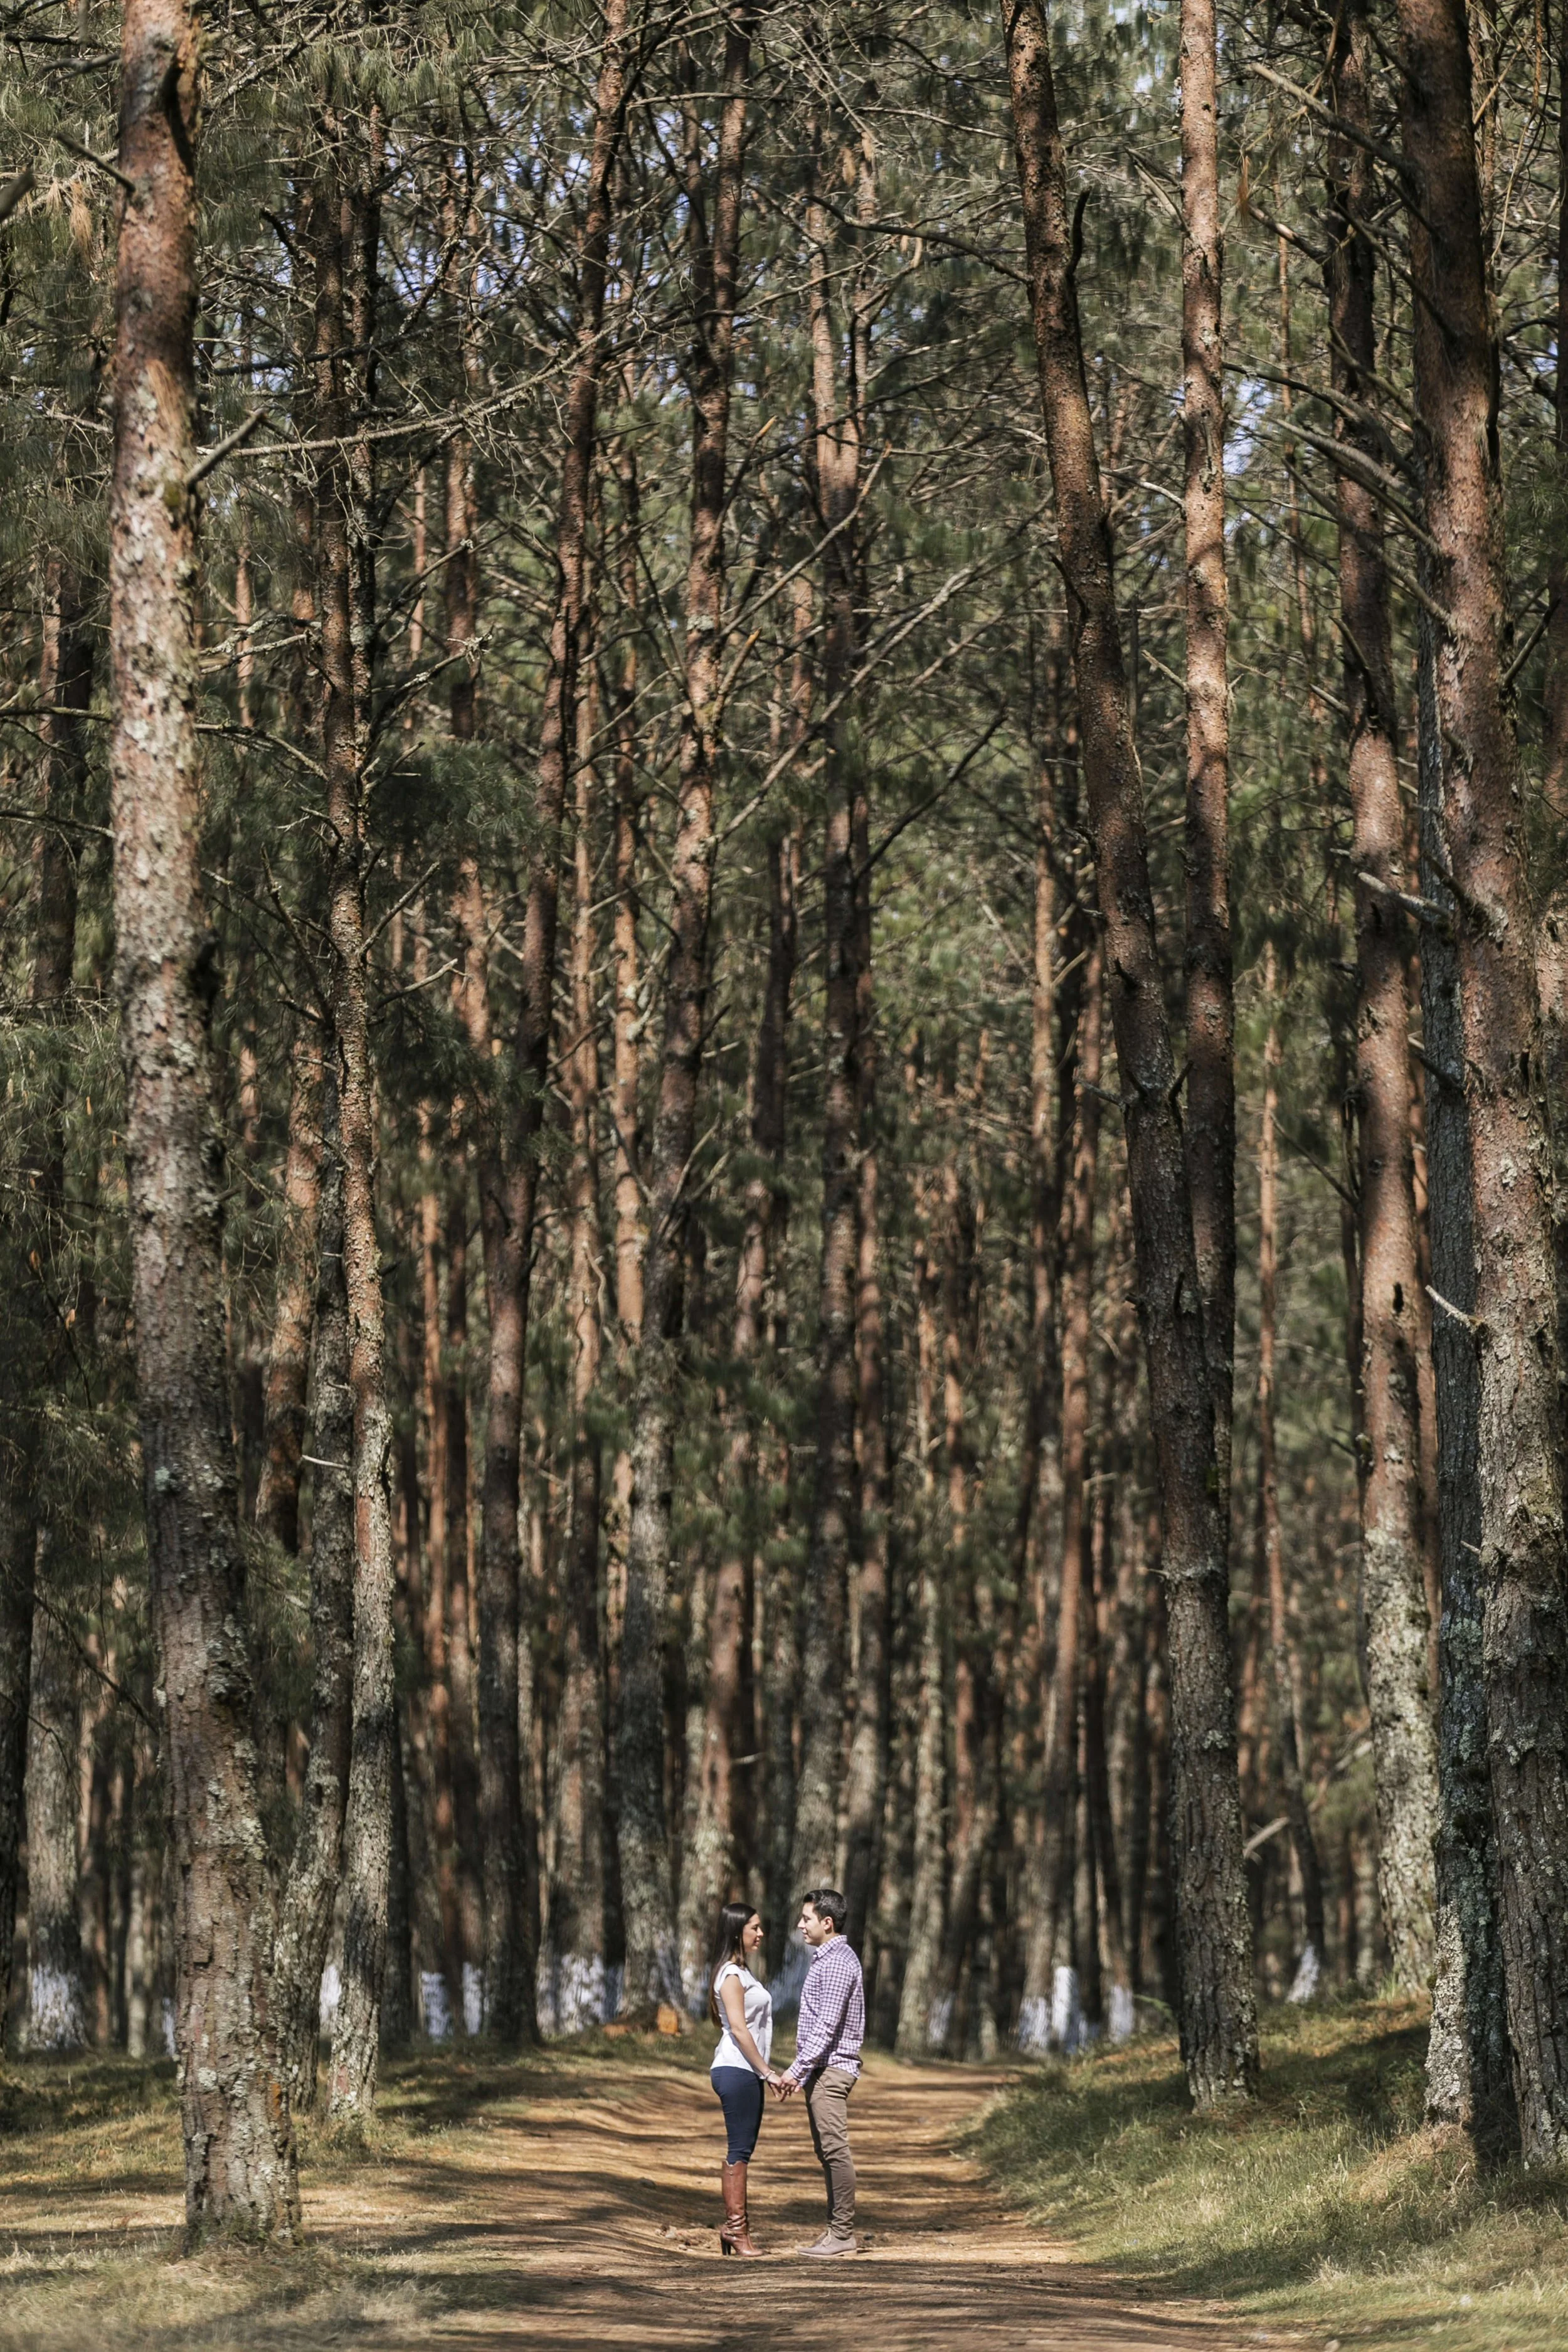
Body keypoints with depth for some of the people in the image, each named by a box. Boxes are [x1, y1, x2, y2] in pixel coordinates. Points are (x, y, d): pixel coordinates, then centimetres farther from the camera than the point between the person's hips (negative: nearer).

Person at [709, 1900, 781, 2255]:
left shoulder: (742, 1973, 17)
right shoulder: (731, 1976, -12)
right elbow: (739, 2029, -18)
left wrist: (764, 2073, 16)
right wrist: (767, 2072, -17)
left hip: (746, 2071, 10)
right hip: (736, 2070, -10)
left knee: (741, 2149, 11)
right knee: (739, 2150, -8)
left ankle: (734, 2227, 14)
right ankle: (736, 2230, -7)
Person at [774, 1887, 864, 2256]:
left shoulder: (838, 1962, -15)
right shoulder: (824, 1959, 18)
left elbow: (827, 2025, -20)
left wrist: (797, 2069, -20)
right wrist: (799, 2069, 20)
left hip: (832, 2068, -11)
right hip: (820, 2070, 11)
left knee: (835, 2150, -10)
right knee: (827, 2152, 11)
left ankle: (843, 2235, -10)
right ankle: (836, 2230, 14)